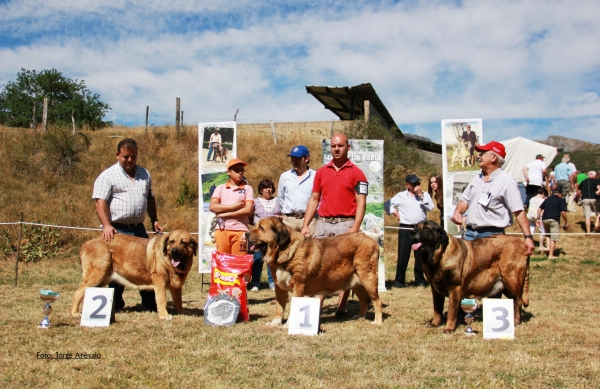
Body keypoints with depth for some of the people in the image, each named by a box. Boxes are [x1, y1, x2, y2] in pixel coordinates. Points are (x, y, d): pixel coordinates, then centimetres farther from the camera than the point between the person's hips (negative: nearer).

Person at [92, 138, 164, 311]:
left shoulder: (144, 174, 13)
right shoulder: (108, 175, -5)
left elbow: (150, 198, 22)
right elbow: (100, 202, -13)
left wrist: (154, 220, 15)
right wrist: (106, 225, -24)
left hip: (139, 228, 5)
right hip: (117, 230, -5)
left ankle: (150, 303, 17)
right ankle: (115, 304, 15)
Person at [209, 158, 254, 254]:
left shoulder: (247, 188, 5)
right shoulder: (221, 188, 10)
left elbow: (248, 210, -6)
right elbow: (212, 207, -3)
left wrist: (225, 214, -6)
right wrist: (233, 206, -8)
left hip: (240, 230, -1)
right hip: (222, 230, 1)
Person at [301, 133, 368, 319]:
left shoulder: (356, 173, 1)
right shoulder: (321, 172, 12)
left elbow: (361, 202, -5)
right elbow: (314, 199, 14)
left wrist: (355, 227, -16)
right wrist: (305, 225, 6)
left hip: (346, 224, -4)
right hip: (323, 223, 4)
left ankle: (342, 308, 7)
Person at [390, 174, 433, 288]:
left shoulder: (425, 195, 8)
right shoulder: (401, 196, 5)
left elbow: (430, 207, -7)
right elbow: (388, 204, 12)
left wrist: (421, 195, -9)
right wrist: (395, 213, 2)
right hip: (405, 229, -1)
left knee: (420, 256, 7)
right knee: (403, 255, -1)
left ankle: (420, 280, 17)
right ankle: (399, 280, 7)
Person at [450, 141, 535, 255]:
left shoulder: (507, 181, -9)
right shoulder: (476, 179, 13)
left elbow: (519, 211, -13)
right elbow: (465, 201, 19)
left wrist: (528, 237, -21)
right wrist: (458, 212, -3)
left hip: (492, 236, -6)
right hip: (470, 233, 6)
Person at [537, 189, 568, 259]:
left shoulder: (547, 199, 19)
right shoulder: (561, 200, 5)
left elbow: (540, 208, 13)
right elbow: (563, 212, -5)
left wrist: (538, 218, 13)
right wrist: (566, 222, 3)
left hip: (545, 219, 5)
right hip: (554, 220, -5)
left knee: (548, 236, 23)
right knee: (553, 238, -3)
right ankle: (551, 255, -5)